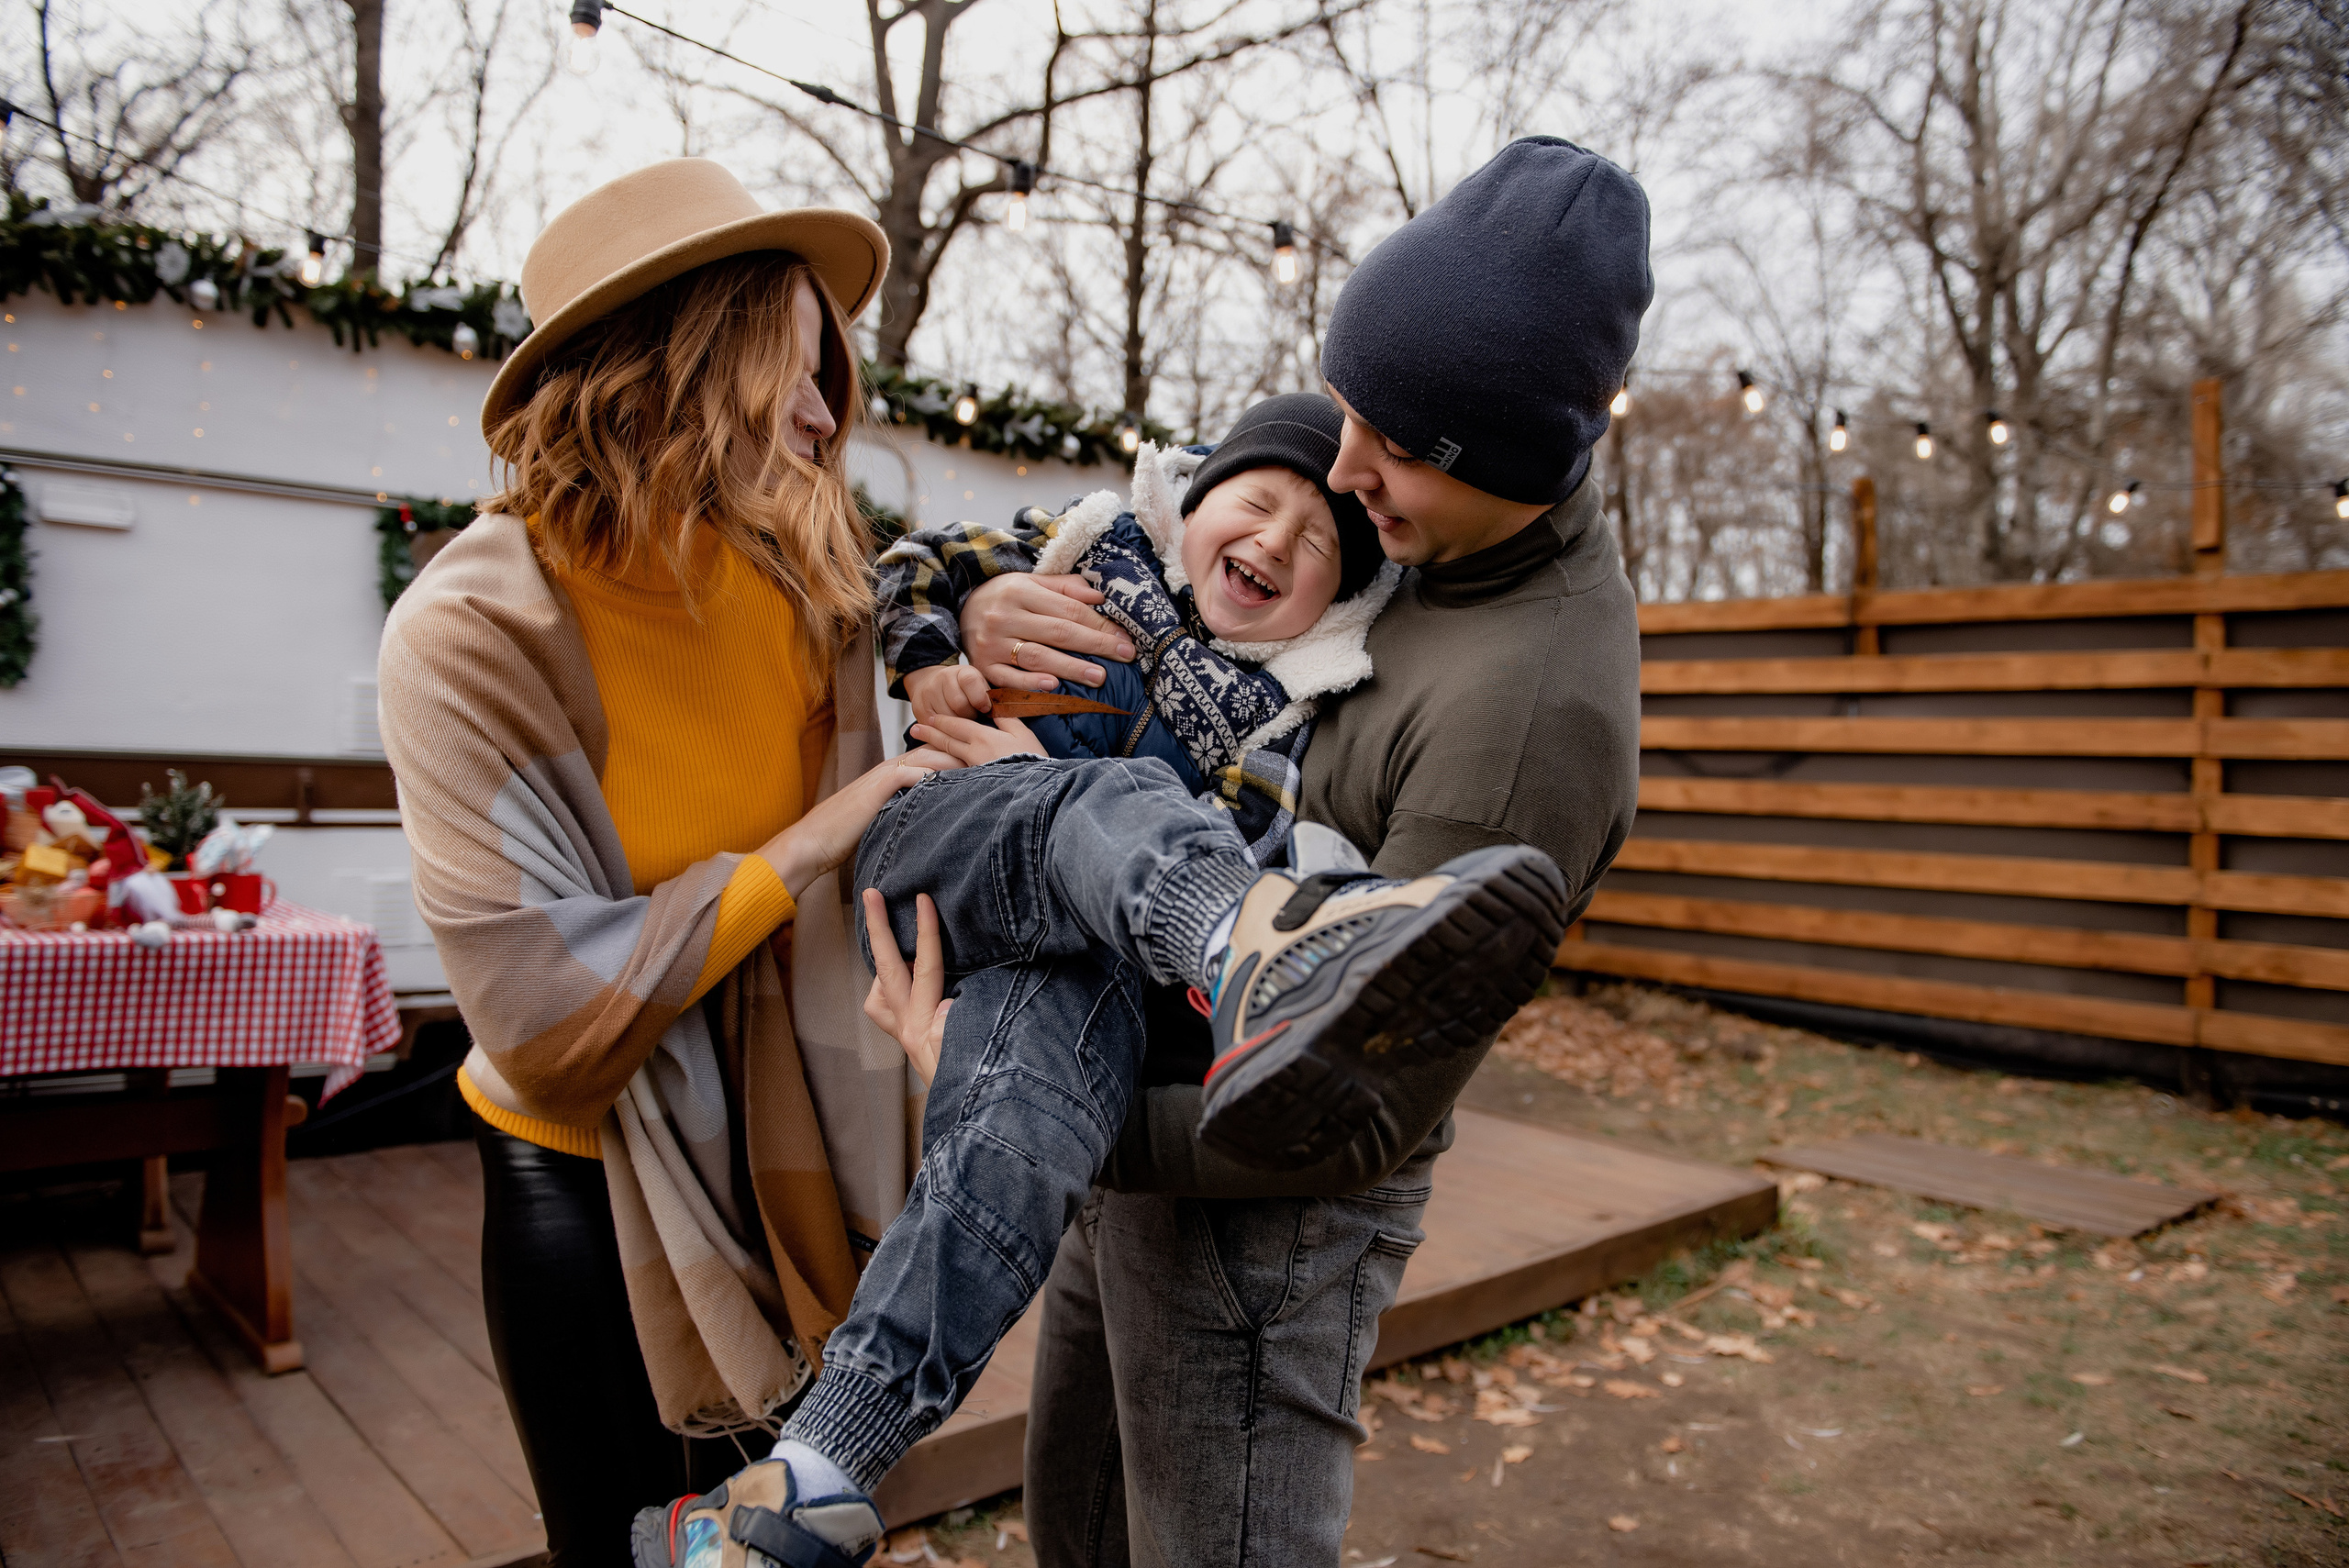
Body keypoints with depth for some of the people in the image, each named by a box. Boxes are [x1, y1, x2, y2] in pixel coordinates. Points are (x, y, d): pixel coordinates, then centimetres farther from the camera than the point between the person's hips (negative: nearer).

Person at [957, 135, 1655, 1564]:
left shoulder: (1535, 706, -30)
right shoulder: (1406, 533, -2)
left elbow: (1360, 1116, -27)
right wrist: (989, 615, -15)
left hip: (1266, 1204, -9)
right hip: (1151, 1124, 9)